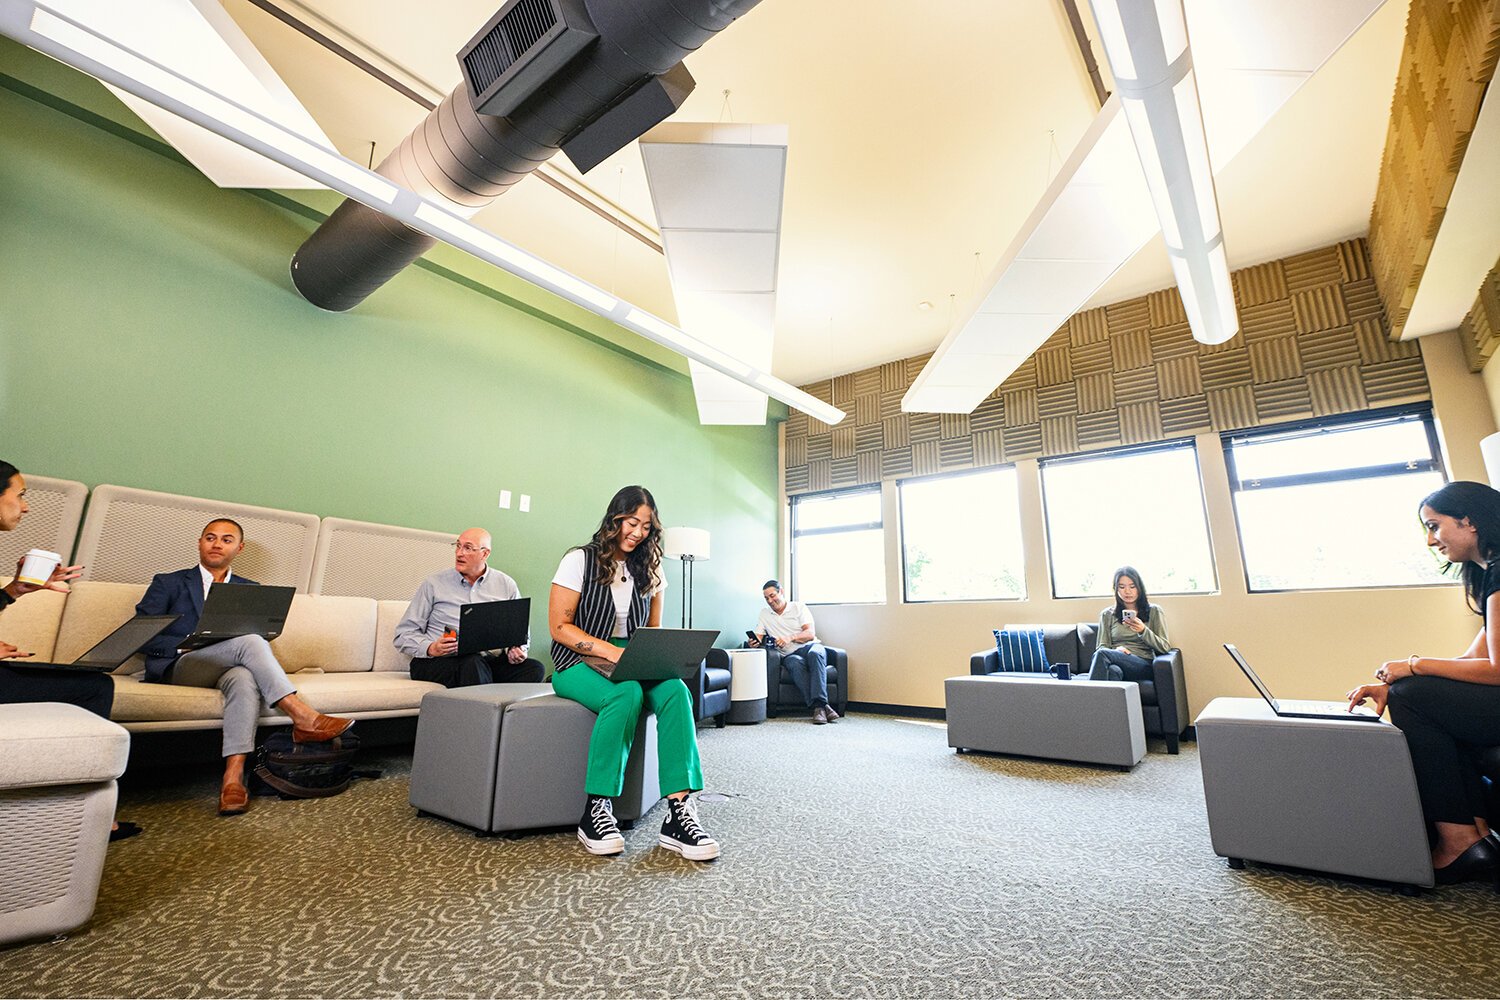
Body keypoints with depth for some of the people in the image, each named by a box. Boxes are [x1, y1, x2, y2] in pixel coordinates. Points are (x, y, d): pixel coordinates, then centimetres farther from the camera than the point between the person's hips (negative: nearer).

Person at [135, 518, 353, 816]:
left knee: (245, 677, -38)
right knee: (248, 642, -33)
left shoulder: (250, 590, 22)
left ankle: (233, 776, -46)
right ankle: (303, 718, -40)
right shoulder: (168, 583, 15)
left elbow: (263, 635, 13)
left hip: (228, 668, 2)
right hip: (176, 669, -2)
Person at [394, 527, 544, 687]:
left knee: (535, 669, -27)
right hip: (442, 661, -2)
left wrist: (518, 651, -6)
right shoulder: (433, 584, 9)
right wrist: (431, 648, -14)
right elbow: (404, 634, 7)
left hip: (492, 660, 2)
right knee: (474, 663, -38)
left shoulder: (506, 586, 14)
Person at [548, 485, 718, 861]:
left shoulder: (649, 569, 11)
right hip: (579, 663, -4)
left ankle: (678, 813, -30)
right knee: (626, 693, -36)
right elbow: (559, 627, -8)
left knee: (676, 690, -28)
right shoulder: (579, 560, -3)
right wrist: (613, 652, -19)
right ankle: (596, 812, -23)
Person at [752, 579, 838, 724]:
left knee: (815, 653, -37)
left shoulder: (798, 607, 8)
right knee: (796, 663, -36)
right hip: (789, 655, 1)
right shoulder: (764, 613, 18)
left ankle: (820, 703, -45)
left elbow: (810, 634, -3)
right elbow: (758, 636, 11)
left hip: (810, 647, -1)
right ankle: (818, 707, -40)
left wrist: (791, 637, -21)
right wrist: (755, 641, -14)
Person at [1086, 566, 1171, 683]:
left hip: (1144, 665, -2)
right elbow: (1101, 647, 11)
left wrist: (1143, 631, -11)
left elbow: (1165, 647, 8)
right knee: (1113, 671, -41)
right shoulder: (1107, 615, 19)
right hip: (1116, 661, 2)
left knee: (1102, 654, -36)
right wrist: (1116, 650, -13)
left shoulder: (1154, 611, 15)